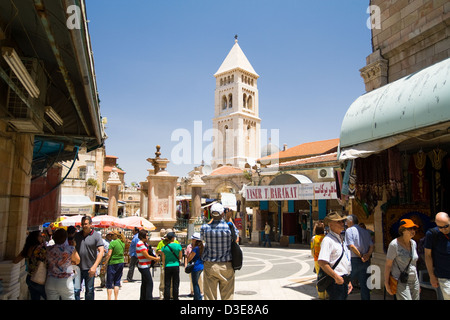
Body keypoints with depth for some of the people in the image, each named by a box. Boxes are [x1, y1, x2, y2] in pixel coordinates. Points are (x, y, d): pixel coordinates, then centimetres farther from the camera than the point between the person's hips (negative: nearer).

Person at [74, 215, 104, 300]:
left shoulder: (96, 235, -5)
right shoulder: (77, 235, 7)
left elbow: (101, 251, -11)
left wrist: (94, 266, -20)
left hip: (89, 269, -3)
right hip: (77, 268, 3)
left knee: (89, 291, 7)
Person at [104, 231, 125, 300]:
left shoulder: (113, 243, -14)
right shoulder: (123, 243, 6)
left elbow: (109, 254, -16)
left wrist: (105, 263, -10)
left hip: (112, 263, -6)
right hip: (121, 262, 6)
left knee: (109, 282, 4)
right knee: (117, 281, 12)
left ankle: (109, 298, 3)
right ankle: (116, 298, 11)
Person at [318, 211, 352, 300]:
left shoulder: (341, 239, 15)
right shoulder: (328, 240, -14)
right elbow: (321, 262, -24)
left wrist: (348, 281, 19)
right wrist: (336, 277, -20)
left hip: (344, 282, 9)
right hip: (335, 283, -9)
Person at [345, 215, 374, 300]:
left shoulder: (349, 230, -5)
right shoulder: (366, 231, 14)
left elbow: (351, 246, -16)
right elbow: (372, 246, 7)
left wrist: (361, 256, -8)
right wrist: (368, 255, -5)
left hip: (354, 260, -5)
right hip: (366, 261, 6)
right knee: (364, 284, 11)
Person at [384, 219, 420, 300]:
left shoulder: (413, 243, 7)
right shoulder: (394, 244, -14)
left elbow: (413, 263, 17)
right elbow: (388, 265, -11)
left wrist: (418, 284, 19)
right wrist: (386, 284, -11)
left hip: (414, 281, 7)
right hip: (401, 282, -6)